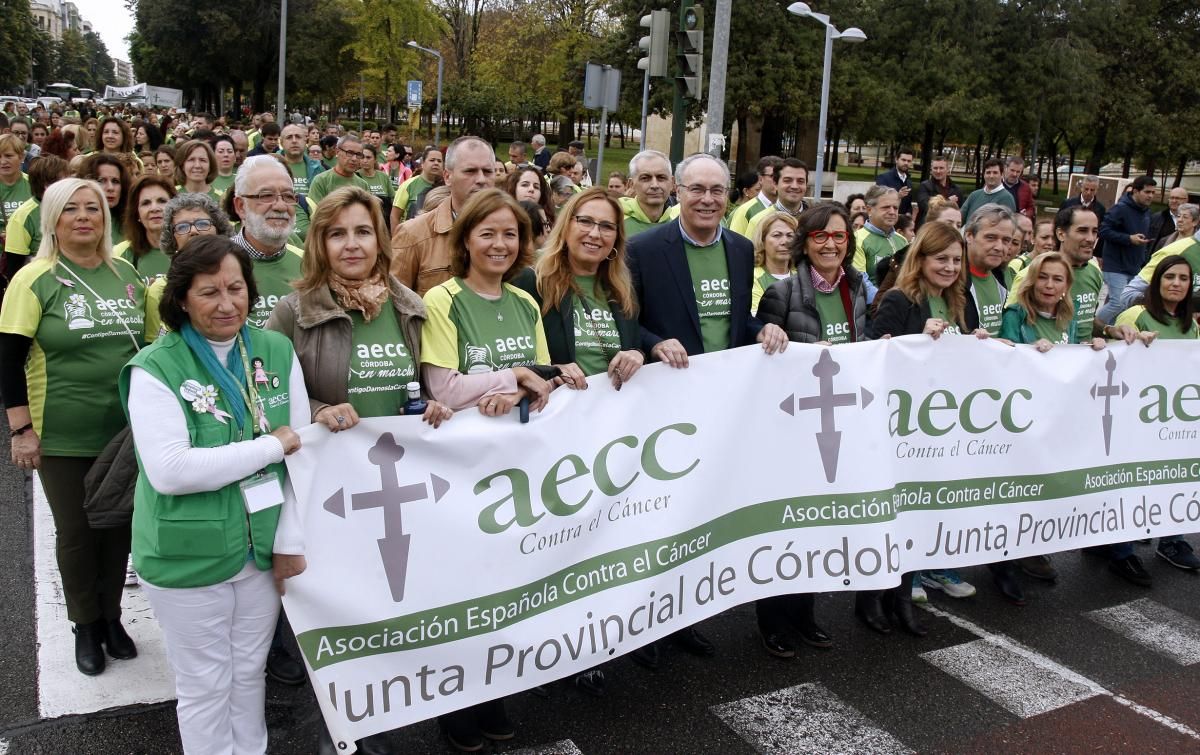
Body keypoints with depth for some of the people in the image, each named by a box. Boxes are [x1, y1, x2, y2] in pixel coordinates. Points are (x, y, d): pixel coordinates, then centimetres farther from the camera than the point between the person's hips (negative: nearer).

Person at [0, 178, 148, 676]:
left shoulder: (126, 274, 4)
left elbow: (148, 344, 13)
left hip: (127, 430, 3)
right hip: (63, 436, -3)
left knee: (118, 527, 13)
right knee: (76, 532, 8)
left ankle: (111, 617, 32)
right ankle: (86, 626, 28)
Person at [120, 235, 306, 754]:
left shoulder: (278, 352, 0)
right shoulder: (154, 369, -13)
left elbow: (302, 447, 4)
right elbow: (169, 471, -24)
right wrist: (271, 446, -19)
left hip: (264, 548, 4)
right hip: (189, 558, -4)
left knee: (250, 673, 21)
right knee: (204, 686, 13)